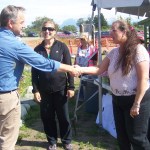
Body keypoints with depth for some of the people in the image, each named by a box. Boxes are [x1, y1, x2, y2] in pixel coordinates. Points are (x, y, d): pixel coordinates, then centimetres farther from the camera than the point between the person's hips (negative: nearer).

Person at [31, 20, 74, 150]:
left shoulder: (62, 46, -2)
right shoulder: (37, 49, 2)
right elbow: (34, 71, 3)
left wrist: (71, 87, -6)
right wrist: (35, 90, -3)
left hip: (60, 88, -1)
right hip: (44, 90, 2)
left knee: (63, 116, 9)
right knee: (47, 117, 9)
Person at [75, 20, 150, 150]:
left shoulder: (138, 50, -16)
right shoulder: (114, 52, 5)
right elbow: (99, 69, 4)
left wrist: (137, 104, -19)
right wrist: (80, 69, -11)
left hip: (136, 99, -7)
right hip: (117, 100, 7)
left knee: (137, 137, 5)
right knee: (122, 136, 17)